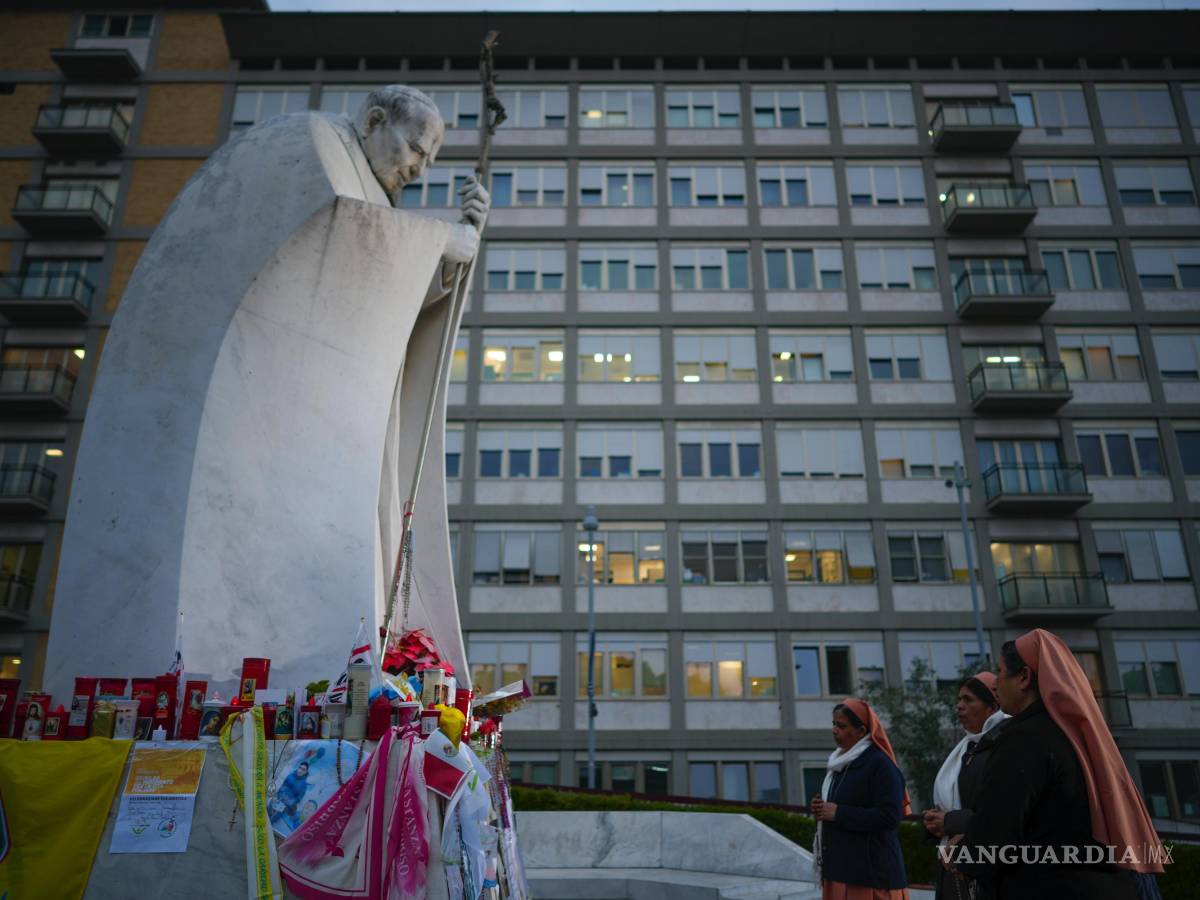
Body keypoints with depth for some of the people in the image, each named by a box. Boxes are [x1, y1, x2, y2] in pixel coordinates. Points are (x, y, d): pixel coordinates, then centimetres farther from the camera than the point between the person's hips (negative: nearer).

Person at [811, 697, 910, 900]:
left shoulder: (880, 764, -12)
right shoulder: (840, 762, 14)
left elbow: (889, 817, -20)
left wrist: (838, 813, -17)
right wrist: (821, 809, 3)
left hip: (872, 869, -8)